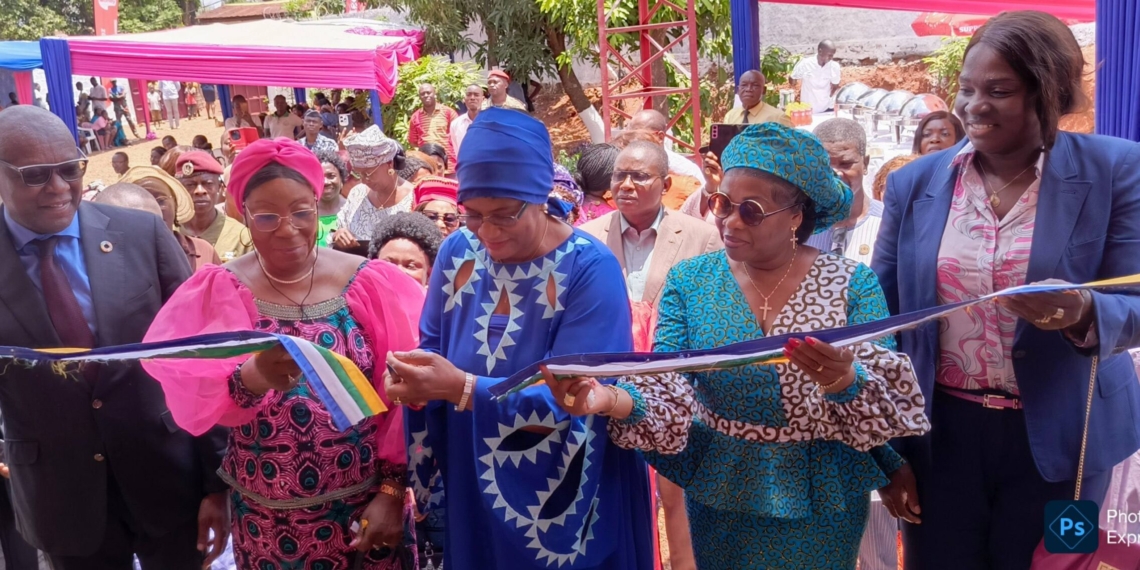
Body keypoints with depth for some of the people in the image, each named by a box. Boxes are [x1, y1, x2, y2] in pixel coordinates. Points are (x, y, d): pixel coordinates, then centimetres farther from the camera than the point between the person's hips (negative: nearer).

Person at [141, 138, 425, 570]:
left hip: (369, 506, 0)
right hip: (268, 519, 1)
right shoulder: (218, 292, -5)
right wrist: (251, 378, -34)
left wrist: (392, 491, -7)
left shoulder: (370, 283, -6)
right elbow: (191, 400, -15)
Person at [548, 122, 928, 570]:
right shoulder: (690, 280, -4)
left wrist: (845, 380, -36)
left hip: (821, 499, -1)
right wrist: (614, 398, -31)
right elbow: (670, 388, -11)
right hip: (721, 494, 2)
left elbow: (886, 396, -15)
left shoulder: (852, 283, -8)